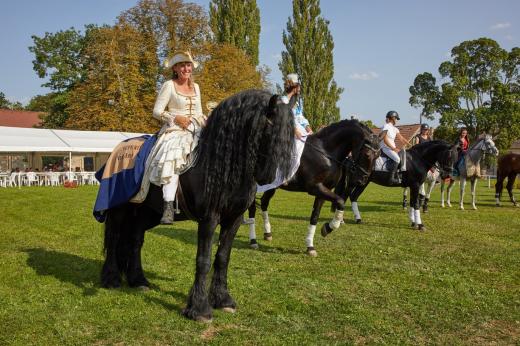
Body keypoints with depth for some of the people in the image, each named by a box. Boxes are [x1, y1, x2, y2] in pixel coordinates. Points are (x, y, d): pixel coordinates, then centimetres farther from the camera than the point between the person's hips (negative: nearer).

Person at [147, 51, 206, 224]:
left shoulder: (196, 87, 19)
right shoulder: (169, 85, 2)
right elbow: (157, 111, -2)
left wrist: (206, 121, 2)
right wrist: (175, 118, -15)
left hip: (196, 130, 6)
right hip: (174, 131, -6)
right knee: (172, 160, -32)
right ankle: (168, 208, -38)